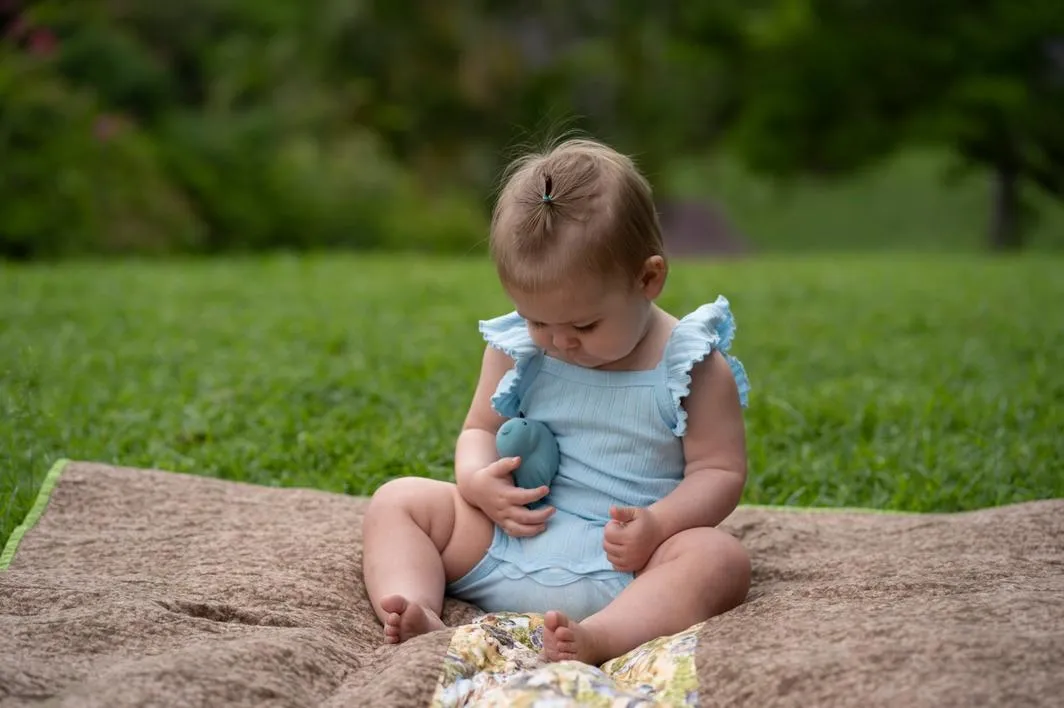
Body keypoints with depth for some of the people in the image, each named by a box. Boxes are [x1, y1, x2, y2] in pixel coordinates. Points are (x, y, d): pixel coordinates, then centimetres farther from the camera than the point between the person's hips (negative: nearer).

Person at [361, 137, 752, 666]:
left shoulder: (694, 368, -6)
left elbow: (720, 470, -4)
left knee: (719, 557, -32)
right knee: (397, 500, -4)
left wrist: (658, 524, -23)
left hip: (622, 565, -4)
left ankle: (598, 638, -53)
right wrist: (478, 482, -10)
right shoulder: (516, 349, 5)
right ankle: (417, 614, -27)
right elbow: (480, 430, 14)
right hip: (505, 543, 4)